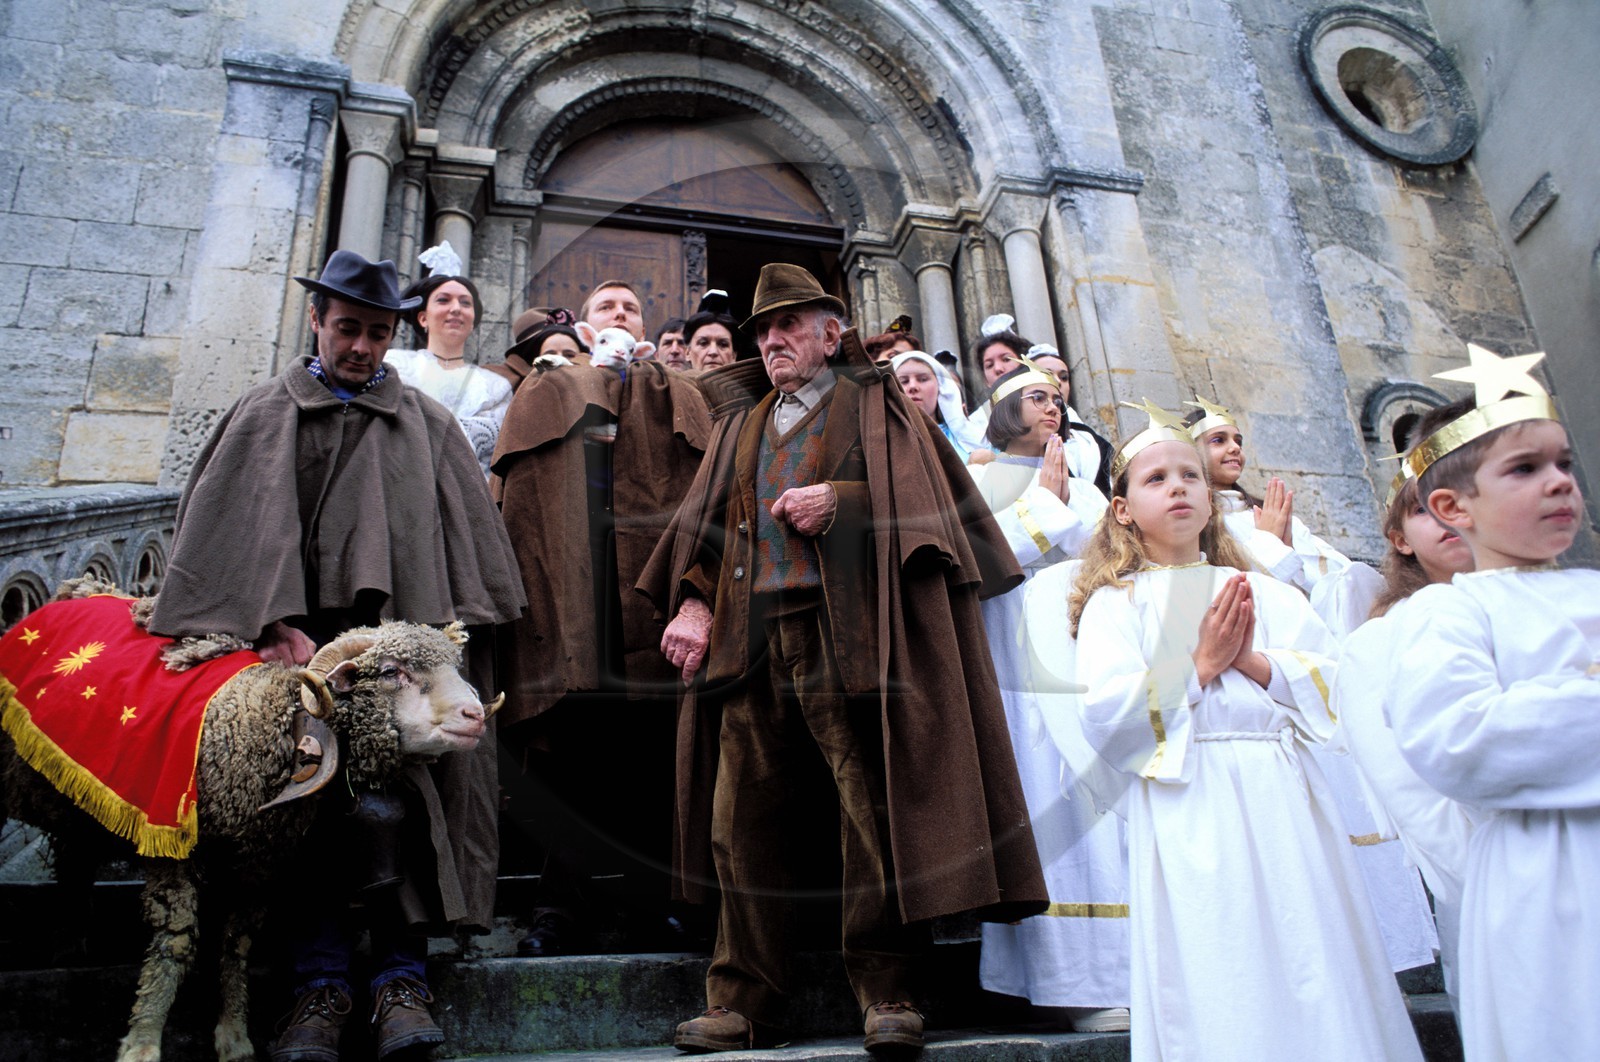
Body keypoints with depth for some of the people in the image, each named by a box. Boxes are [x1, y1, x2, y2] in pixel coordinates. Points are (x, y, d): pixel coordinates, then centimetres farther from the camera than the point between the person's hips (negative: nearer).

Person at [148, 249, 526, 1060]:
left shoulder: (428, 427, 16)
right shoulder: (264, 415, 15)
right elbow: (241, 530, 4)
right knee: (308, 805, -7)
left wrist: (440, 635, -4)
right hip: (295, 640, 0)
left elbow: (466, 541, 10)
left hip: (395, 644, 0)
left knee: (393, 803, -9)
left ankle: (401, 980, -4)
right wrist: (275, 625, -11)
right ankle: (321, 987, -1)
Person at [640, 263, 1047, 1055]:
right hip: (748, 638, 4)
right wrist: (693, 601, 2)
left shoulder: (874, 406, 15)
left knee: (871, 806, -6)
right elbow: (705, 520, 17)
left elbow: (920, 494, 2)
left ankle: (885, 992, 6)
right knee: (742, 819, 3)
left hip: (845, 628, -4)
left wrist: (839, 501, -12)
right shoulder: (740, 423, 27)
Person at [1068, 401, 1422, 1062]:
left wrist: (1254, 662, -8)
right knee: (1217, 989, -2)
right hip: (1190, 807, -3)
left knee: (1317, 976, 5)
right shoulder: (1114, 602, 5)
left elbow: (1337, 683, 7)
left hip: (1285, 801, 4)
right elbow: (1106, 720, -8)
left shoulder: (1268, 593, 17)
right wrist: (1201, 663, -10)